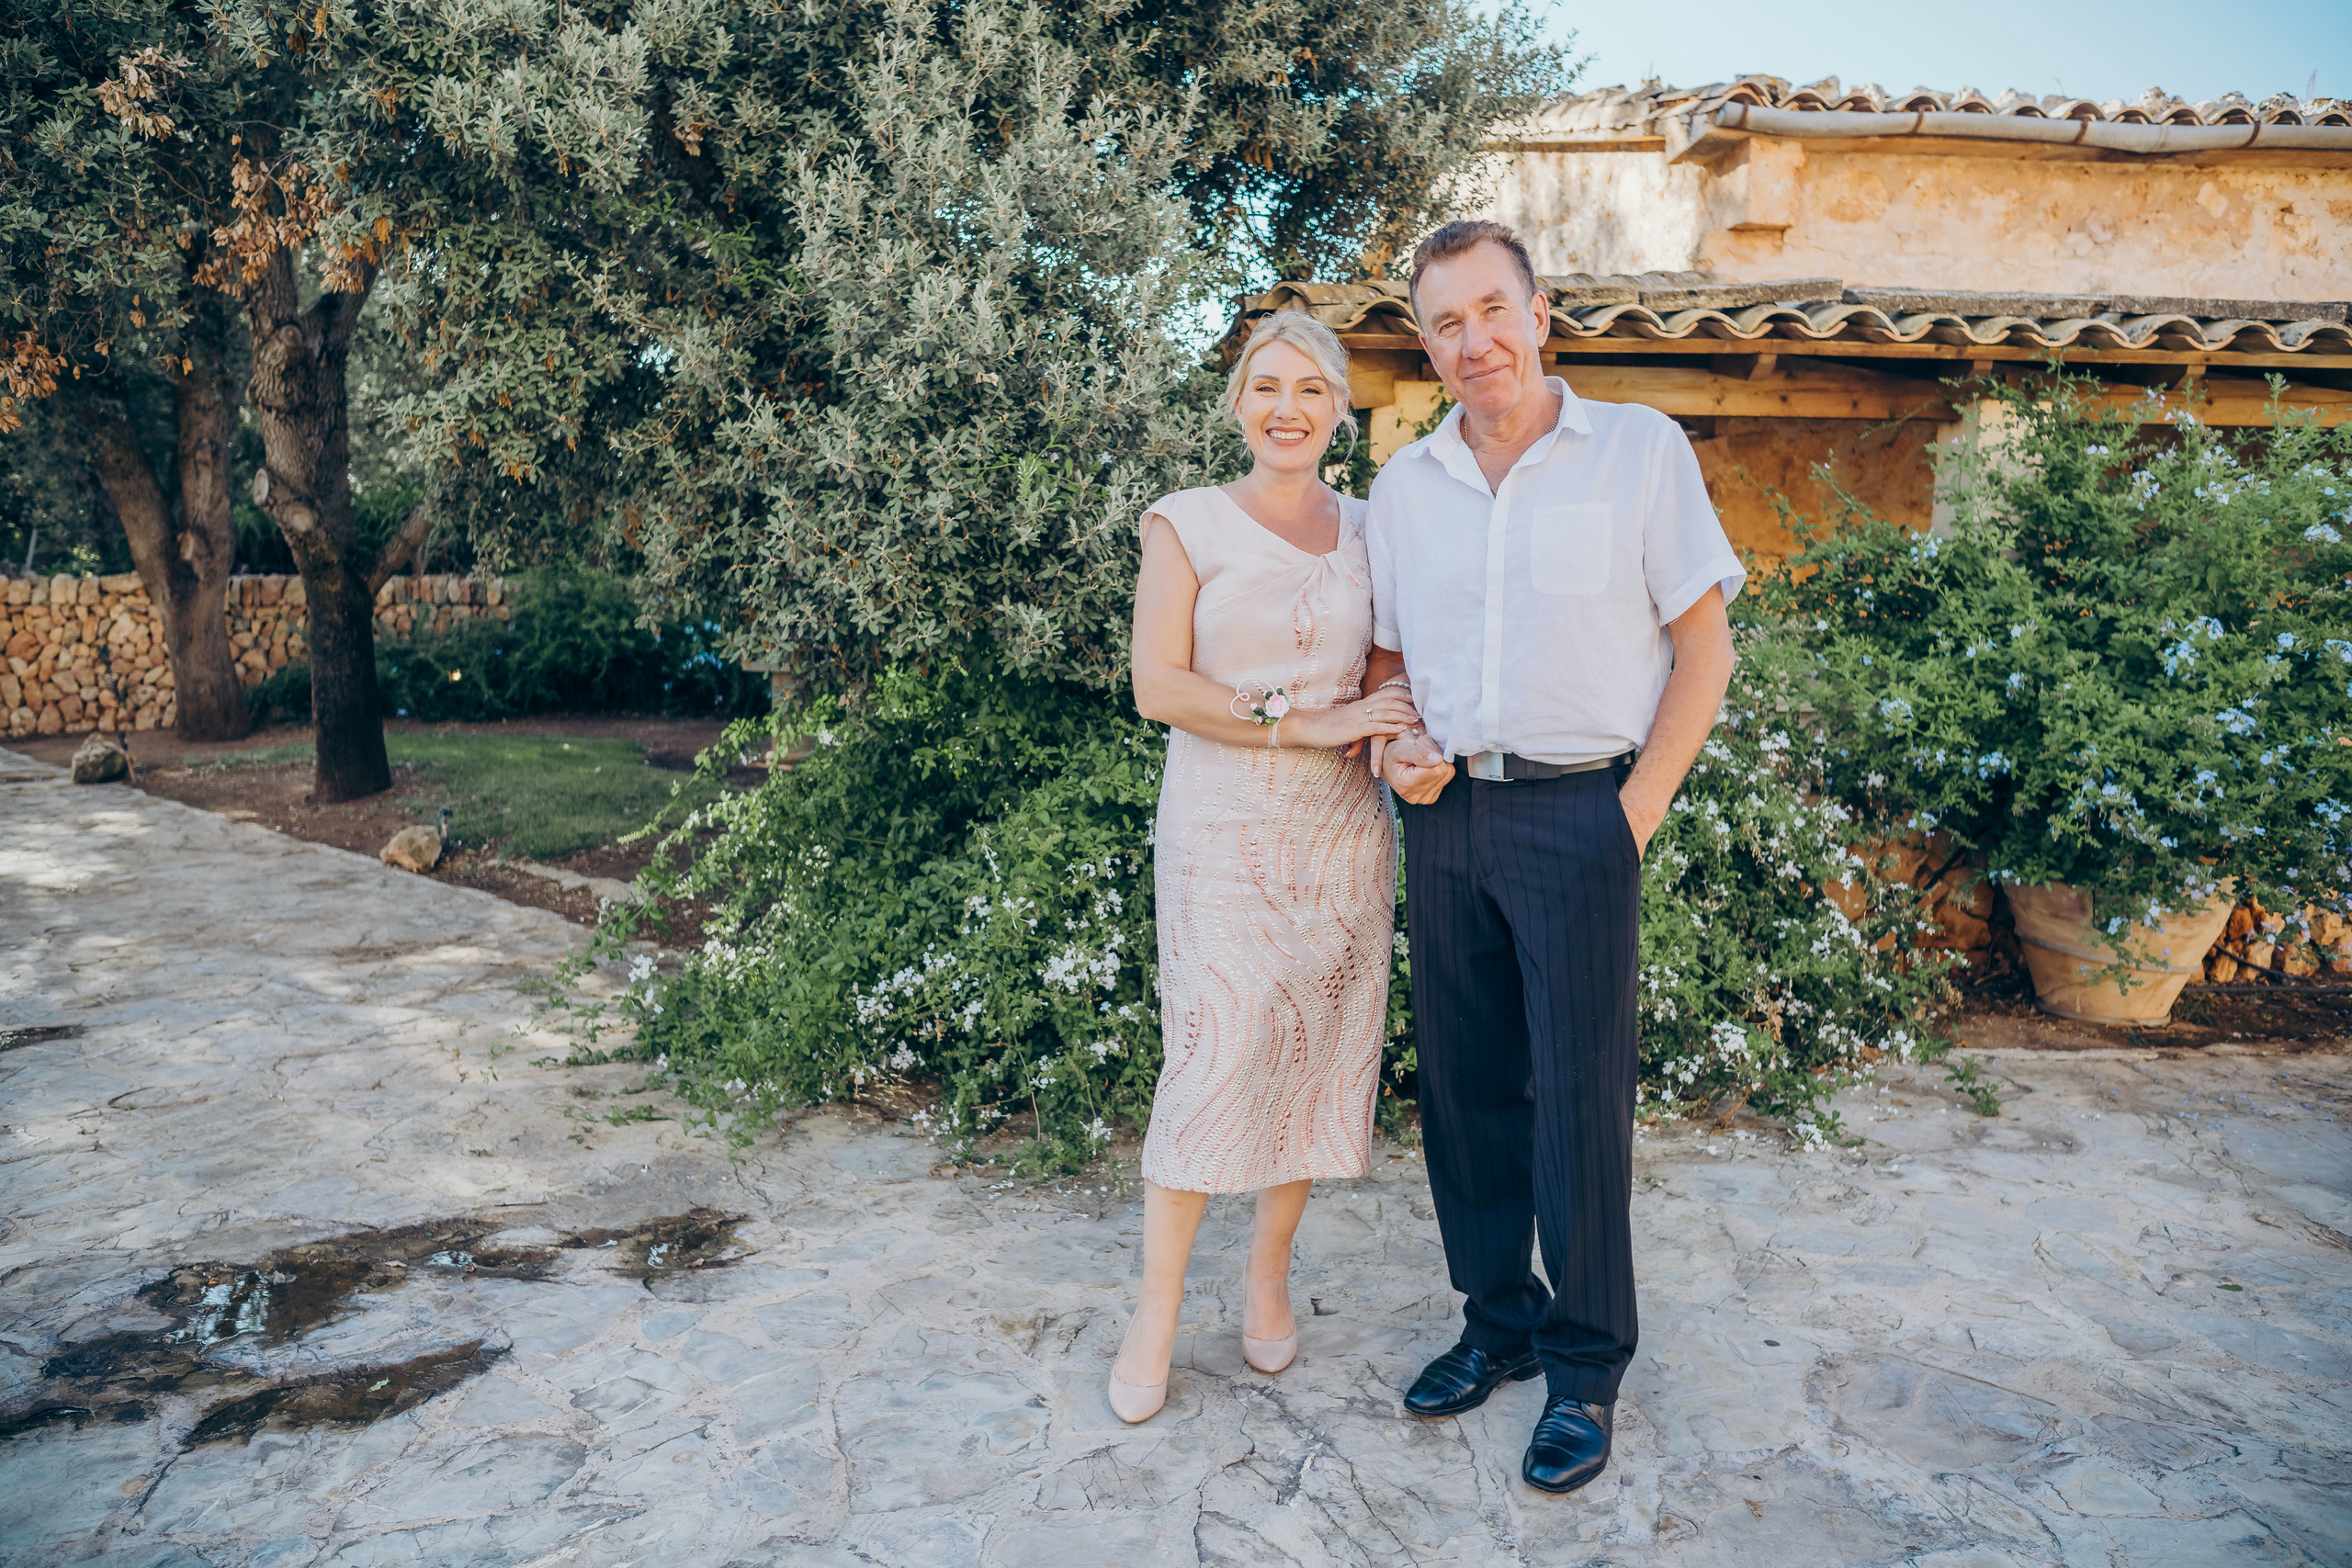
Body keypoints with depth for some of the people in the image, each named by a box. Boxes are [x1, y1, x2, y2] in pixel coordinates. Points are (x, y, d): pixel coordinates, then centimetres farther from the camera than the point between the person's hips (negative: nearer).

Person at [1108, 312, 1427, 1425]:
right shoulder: (1187, 524, 0)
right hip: (1222, 832, -4)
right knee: (1212, 1062, -7)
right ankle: (1156, 1312, 9)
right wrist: (1304, 722, -15)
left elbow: (1389, 673, 15)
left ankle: (1269, 1271, 27)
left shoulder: (1366, 530, 10)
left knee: (1320, 1058, 7)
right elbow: (1159, 686, -9)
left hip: (1343, 834, 4)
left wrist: (1406, 737, -8)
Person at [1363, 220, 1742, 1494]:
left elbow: (1704, 645, -1)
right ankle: (1498, 1324, 29)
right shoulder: (1404, 484, 10)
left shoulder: (1639, 449, -1)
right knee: (1464, 1084, 11)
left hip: (1576, 811, -4)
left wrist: (1639, 811, -8)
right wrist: (1393, 748, -2)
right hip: (1444, 817, 4)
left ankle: (1587, 1366, 17)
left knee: (1580, 1096, -1)